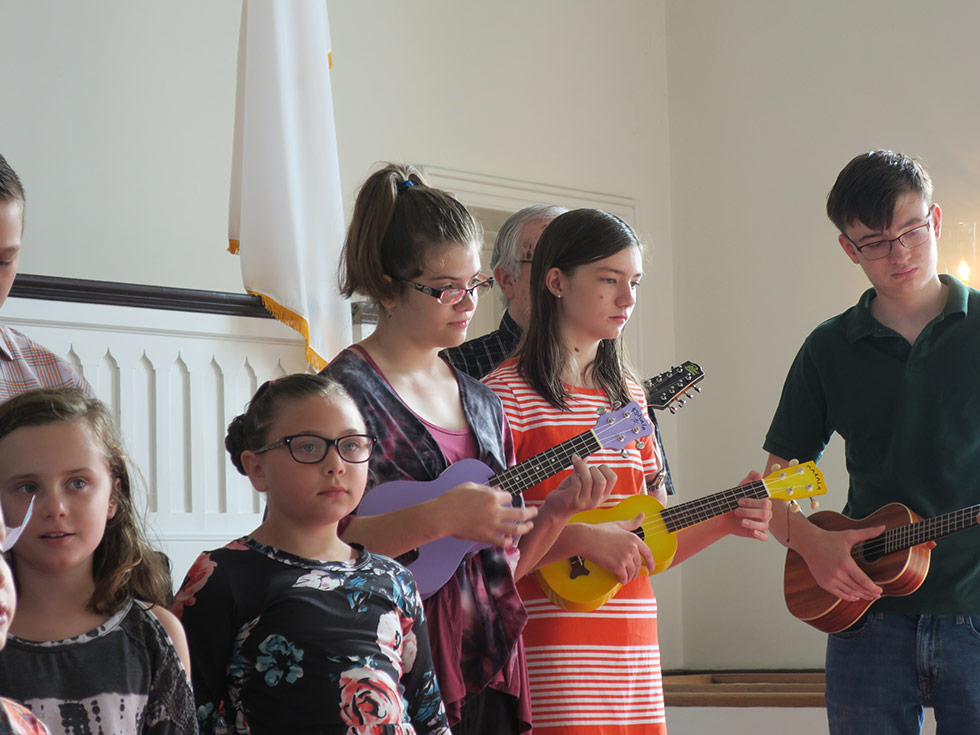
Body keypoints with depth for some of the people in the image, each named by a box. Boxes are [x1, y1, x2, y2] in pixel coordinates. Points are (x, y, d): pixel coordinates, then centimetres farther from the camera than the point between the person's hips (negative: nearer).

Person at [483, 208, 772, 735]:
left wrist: (725, 521, 3)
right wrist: (584, 538, -21)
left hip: (633, 647, 7)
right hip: (551, 647, -7)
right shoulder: (508, 394, -6)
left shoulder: (629, 398, 16)